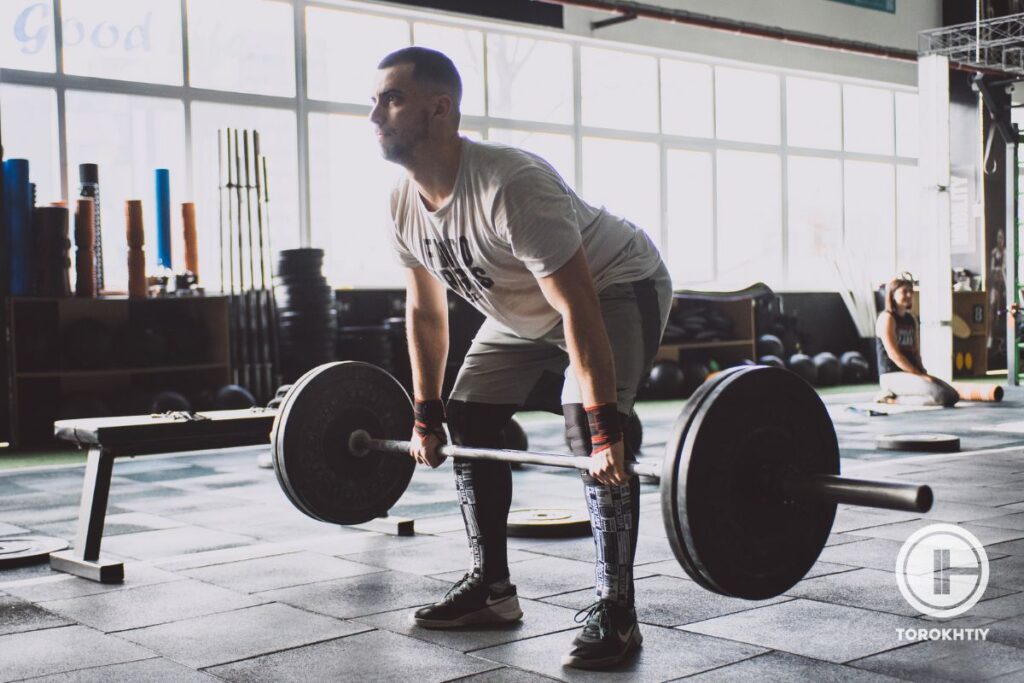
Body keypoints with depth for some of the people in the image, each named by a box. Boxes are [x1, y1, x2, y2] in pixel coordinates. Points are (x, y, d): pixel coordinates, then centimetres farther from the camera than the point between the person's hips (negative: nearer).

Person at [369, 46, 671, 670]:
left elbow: (581, 312, -39)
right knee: (468, 419, 3)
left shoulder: (511, 186, -38)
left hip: (617, 288, -8)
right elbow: (425, 312, 1)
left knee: (589, 427, -26)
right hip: (523, 308, 9)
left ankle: (616, 612, -15)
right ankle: (492, 589, 14)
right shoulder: (405, 205, -12)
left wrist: (607, 431, -40)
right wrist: (426, 417, 3)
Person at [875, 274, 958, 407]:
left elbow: (916, 352, 16)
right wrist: (919, 375, -17)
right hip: (892, 376, -9)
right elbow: (893, 354, -16)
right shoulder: (886, 318, -8)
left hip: (911, 374, 9)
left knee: (952, 397, -4)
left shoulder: (911, 319, 17)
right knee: (940, 395, -26)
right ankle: (891, 397, -9)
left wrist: (922, 373, -3)